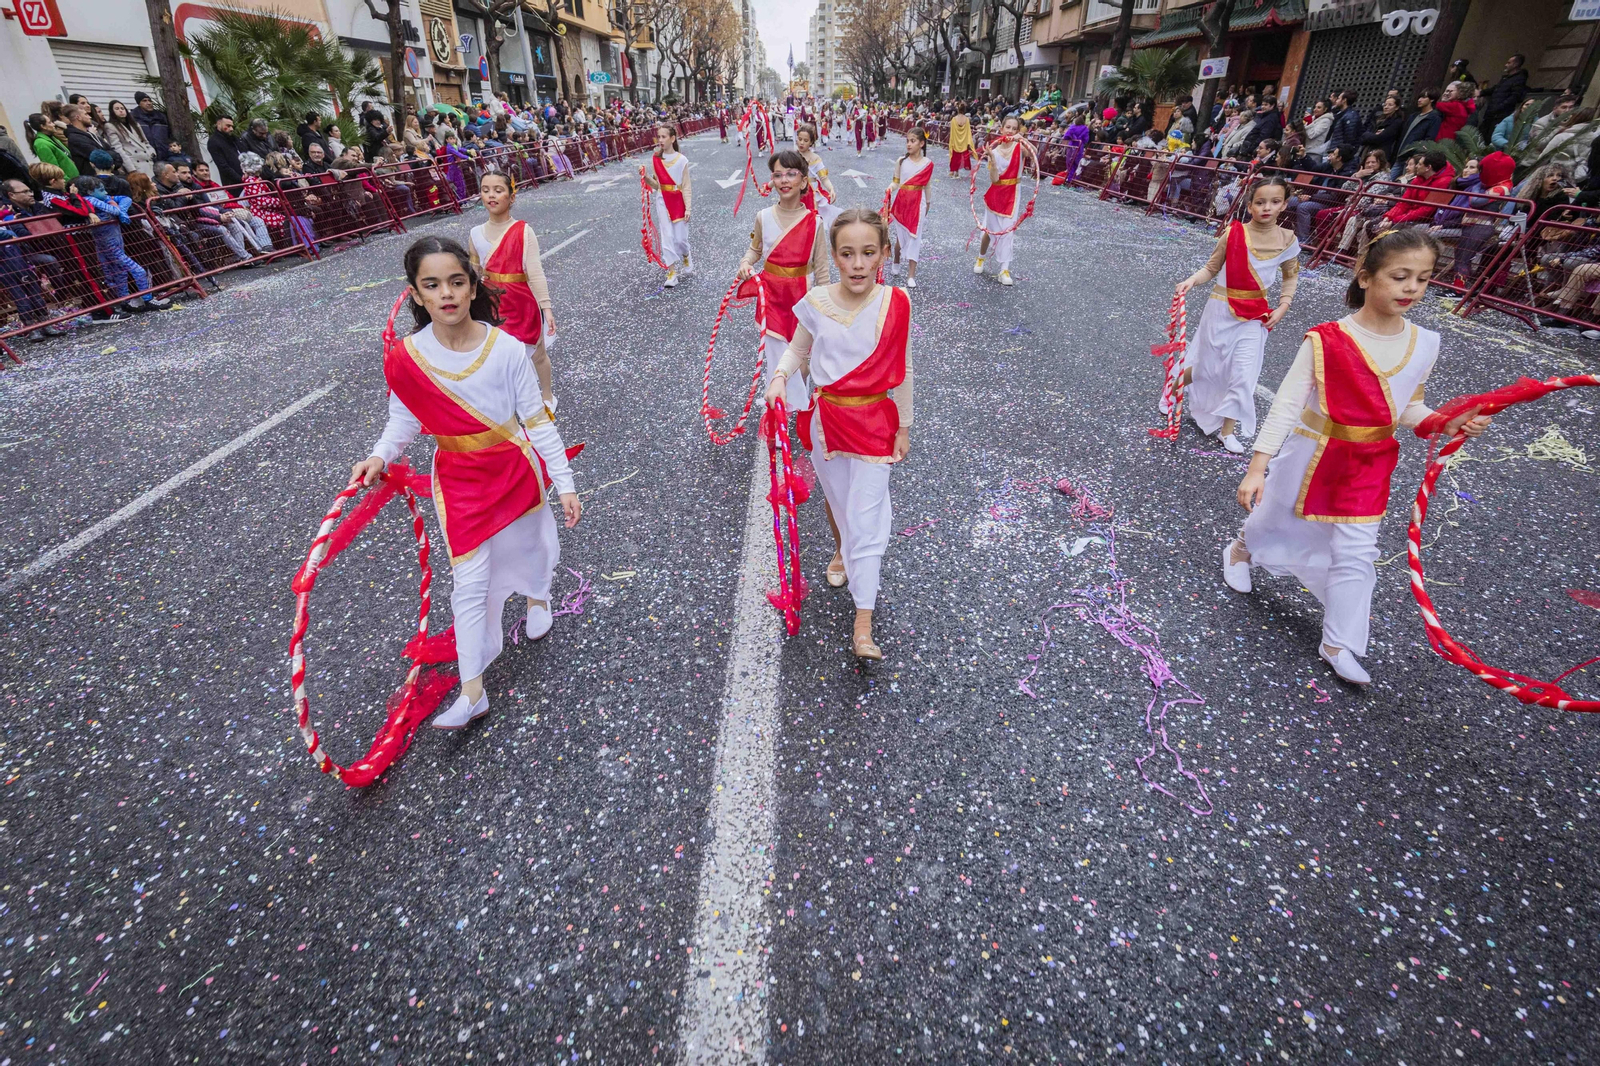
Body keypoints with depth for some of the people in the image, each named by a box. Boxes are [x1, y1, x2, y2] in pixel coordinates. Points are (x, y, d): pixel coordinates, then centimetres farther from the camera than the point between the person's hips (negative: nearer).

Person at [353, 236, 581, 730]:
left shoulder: (507, 350, -17)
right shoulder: (405, 358, -12)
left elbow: (537, 421, -12)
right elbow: (404, 419, 4)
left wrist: (564, 483, -11)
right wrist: (380, 454, -16)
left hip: (516, 468, -1)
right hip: (458, 480, 1)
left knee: (526, 540, 23)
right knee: (469, 582, 2)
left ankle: (537, 594, 61)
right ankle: (472, 691, 13)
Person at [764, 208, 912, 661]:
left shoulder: (895, 305, -11)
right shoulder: (816, 302, -9)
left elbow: (902, 372, -1)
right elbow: (797, 351, 6)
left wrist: (903, 427, 3)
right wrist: (780, 377, -15)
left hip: (875, 422, -2)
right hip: (825, 418, 2)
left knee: (865, 517, -2)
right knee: (835, 497, 22)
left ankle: (863, 625, 6)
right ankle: (840, 551, 56)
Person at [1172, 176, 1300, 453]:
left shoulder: (1287, 240, -3)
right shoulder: (1233, 233, -10)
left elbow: (1291, 276, 10)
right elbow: (1211, 268, -4)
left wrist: (1282, 308, -1)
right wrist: (1190, 280, -23)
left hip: (1255, 315, 2)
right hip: (1222, 308, -2)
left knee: (1244, 374, -1)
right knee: (1208, 366, 7)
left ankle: (1228, 429, 12)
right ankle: (1174, 385, 39)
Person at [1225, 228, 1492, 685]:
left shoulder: (1424, 344, -4)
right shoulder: (1326, 340, -19)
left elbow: (1408, 408, 8)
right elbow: (1286, 406, -17)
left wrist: (1447, 424, -13)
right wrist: (1256, 468, -19)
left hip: (1369, 465, 4)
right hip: (1311, 455, -3)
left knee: (1356, 552, 5)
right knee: (1277, 519, 18)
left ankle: (1339, 644, 18)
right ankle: (1241, 550, 53)